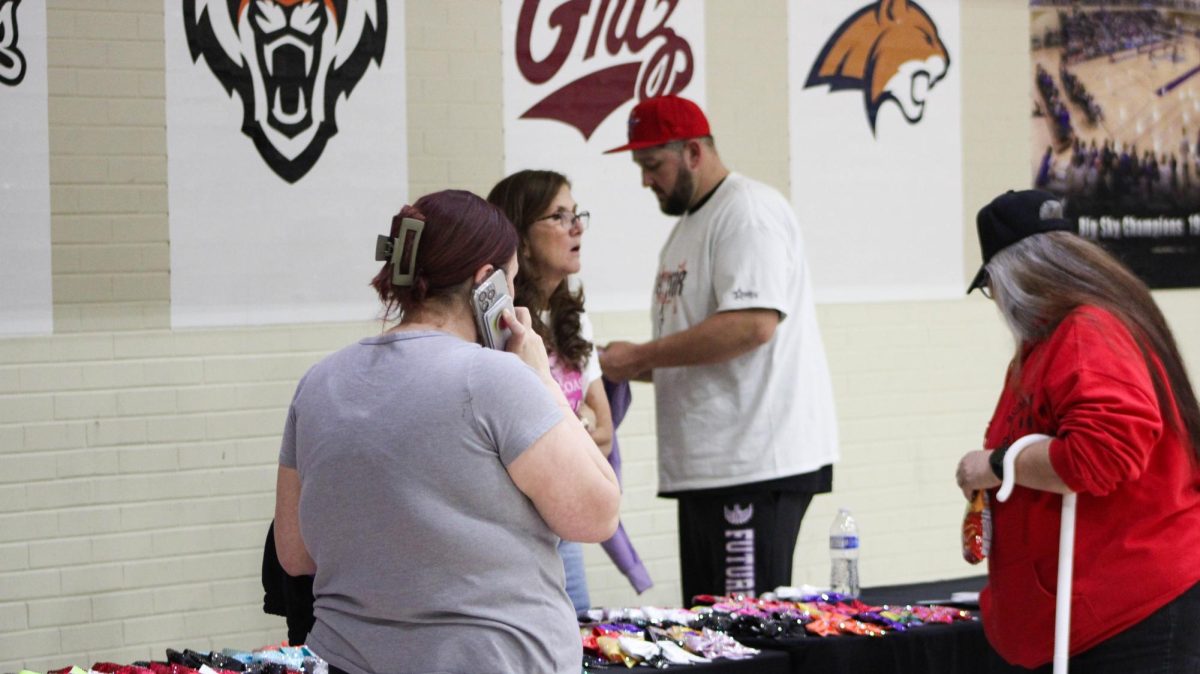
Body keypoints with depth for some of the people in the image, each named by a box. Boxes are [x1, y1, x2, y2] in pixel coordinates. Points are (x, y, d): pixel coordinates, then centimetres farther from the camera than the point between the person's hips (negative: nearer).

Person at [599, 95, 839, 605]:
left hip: (757, 463, -10)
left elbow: (753, 324, -22)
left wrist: (638, 357, -16)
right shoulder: (688, 226, 22)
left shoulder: (749, 211, -10)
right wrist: (626, 367, 8)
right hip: (703, 465, 10)